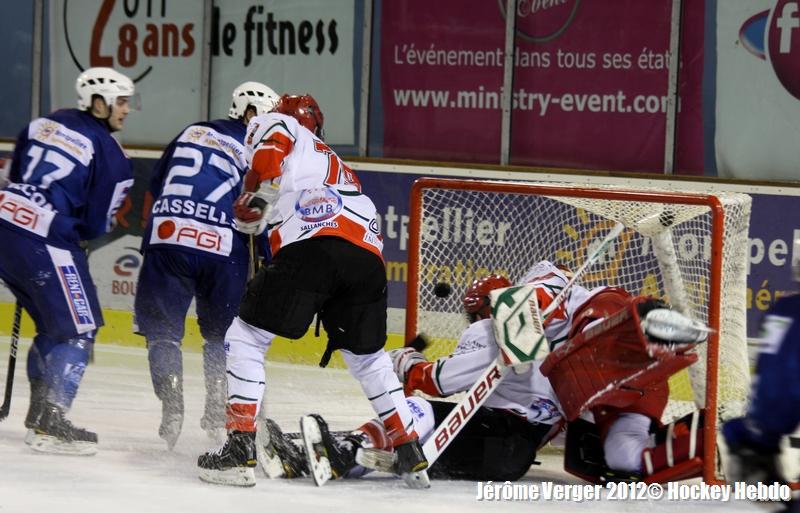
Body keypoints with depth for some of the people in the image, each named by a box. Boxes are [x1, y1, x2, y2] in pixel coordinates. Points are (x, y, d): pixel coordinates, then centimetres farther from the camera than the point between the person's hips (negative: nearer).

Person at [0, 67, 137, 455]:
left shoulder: (46, 123, 14)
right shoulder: (110, 155, -6)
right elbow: (96, 224, -2)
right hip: (45, 243, -8)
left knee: (53, 323, 23)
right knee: (78, 330, 1)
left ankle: (39, 412, 29)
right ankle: (50, 426, -5)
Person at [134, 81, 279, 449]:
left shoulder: (191, 133, 20)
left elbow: (155, 185, 24)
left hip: (166, 239, 2)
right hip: (222, 250, -2)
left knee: (162, 328, 11)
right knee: (223, 334, 16)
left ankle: (171, 407, -3)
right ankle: (218, 414, 11)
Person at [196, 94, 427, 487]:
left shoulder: (277, 124, 22)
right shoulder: (339, 167, 41)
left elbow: (271, 147, -1)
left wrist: (253, 200, 4)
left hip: (311, 243, -6)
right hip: (368, 258, 6)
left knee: (245, 338, 4)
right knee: (368, 357, 27)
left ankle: (239, 450, -6)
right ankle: (410, 453, 25)